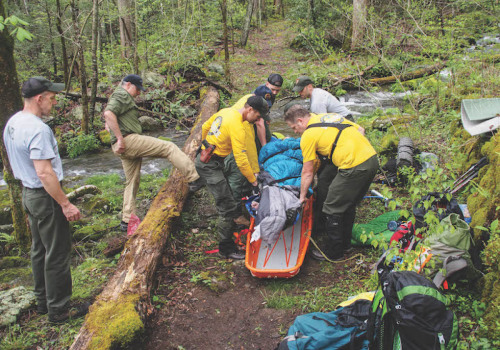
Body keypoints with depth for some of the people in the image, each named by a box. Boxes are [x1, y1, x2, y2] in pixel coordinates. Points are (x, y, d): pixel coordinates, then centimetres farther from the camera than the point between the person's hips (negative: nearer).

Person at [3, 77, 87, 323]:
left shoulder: (12, 123, 7)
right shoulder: (37, 129, -24)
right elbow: (44, 173, -28)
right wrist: (65, 204, -24)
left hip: (28, 192, 10)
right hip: (45, 197, -10)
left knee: (39, 250, 20)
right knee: (57, 254, 1)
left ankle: (43, 301, 33)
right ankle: (58, 310, 12)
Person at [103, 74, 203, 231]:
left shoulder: (124, 98, 30)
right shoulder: (122, 95, -3)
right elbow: (108, 114, -21)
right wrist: (120, 139, -23)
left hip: (127, 148, 11)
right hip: (129, 140, -11)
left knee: (132, 181, 13)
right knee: (169, 147, -10)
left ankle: (127, 220, 17)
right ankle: (194, 179, -15)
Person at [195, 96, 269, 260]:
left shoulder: (226, 111, 6)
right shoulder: (237, 126, -22)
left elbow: (205, 127, 20)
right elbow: (241, 160, -23)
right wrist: (254, 181, -16)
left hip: (205, 157, 10)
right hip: (210, 165, -10)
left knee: (227, 195, 18)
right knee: (227, 207, -7)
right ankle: (227, 249, 1)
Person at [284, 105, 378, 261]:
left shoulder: (309, 135, -3)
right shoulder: (328, 116, 19)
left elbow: (308, 172, 3)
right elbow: (359, 129, 22)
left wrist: (302, 196, 16)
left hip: (355, 167, -9)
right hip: (372, 158, 9)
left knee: (332, 209, 6)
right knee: (348, 205, 23)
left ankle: (333, 252, 18)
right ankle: (345, 244, 38)